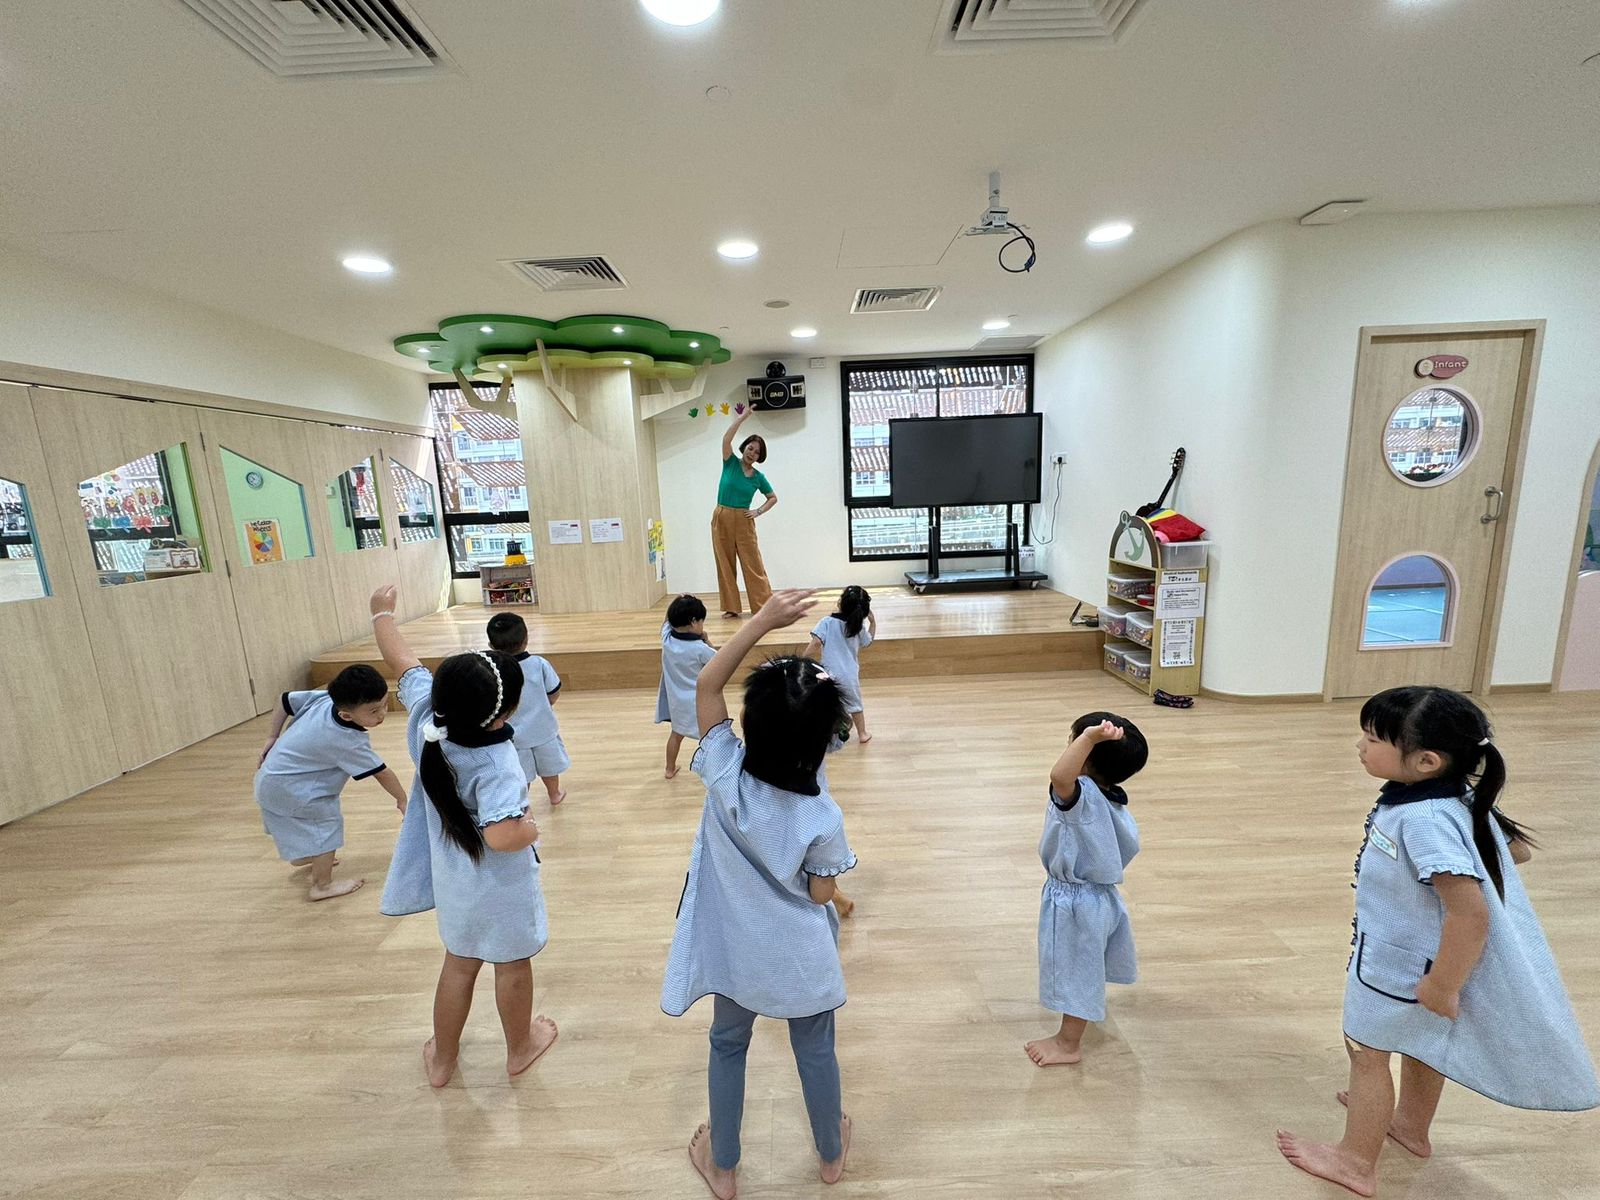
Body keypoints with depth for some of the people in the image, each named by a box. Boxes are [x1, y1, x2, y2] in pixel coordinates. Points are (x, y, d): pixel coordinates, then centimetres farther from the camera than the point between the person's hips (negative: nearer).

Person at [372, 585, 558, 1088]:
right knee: (512, 967, 21)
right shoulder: (497, 765, -37)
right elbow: (503, 837, -46)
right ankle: (520, 1048, 45)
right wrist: (532, 830, -23)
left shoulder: (427, 715, -21)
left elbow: (403, 661, -6)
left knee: (458, 964, 28)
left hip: (453, 879, 5)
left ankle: (442, 1058, 48)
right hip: (501, 887, -5)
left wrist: (382, 614, 9)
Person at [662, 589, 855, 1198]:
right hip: (801, 958, -1)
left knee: (727, 1047, 28)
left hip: (734, 952, 1)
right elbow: (820, 895, -14)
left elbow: (705, 685, -20)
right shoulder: (822, 816, -30)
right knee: (815, 1051, 26)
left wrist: (762, 619, -27)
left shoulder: (725, 774, -28)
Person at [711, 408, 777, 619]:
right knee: (725, 565, 5)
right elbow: (726, 440, -15)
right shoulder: (731, 463, 0)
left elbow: (773, 498, 13)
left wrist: (759, 512, -2)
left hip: (743, 522, 0)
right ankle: (731, 607, 13)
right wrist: (741, 418, -18)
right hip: (721, 519, 1)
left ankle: (764, 606, 5)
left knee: (752, 564, -1)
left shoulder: (758, 477, 2)